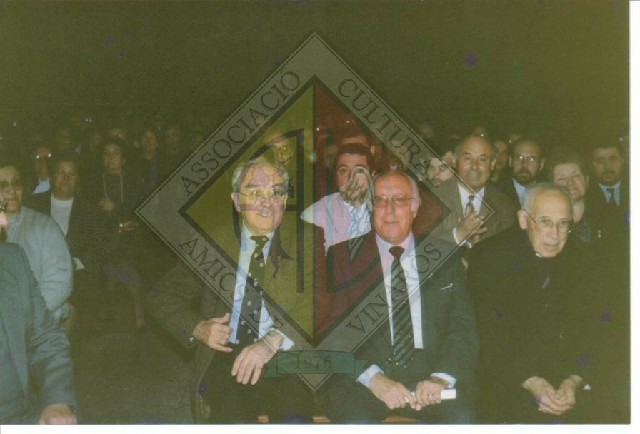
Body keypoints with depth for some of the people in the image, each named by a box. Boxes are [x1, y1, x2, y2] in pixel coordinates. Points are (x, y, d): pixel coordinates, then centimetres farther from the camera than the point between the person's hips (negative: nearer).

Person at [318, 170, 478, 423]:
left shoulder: (444, 257, 14)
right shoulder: (343, 257, 9)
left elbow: (463, 326, 6)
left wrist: (441, 377, -14)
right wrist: (373, 378, -16)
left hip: (427, 373, 1)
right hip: (360, 376, -1)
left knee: (460, 417, -27)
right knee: (357, 419, -31)